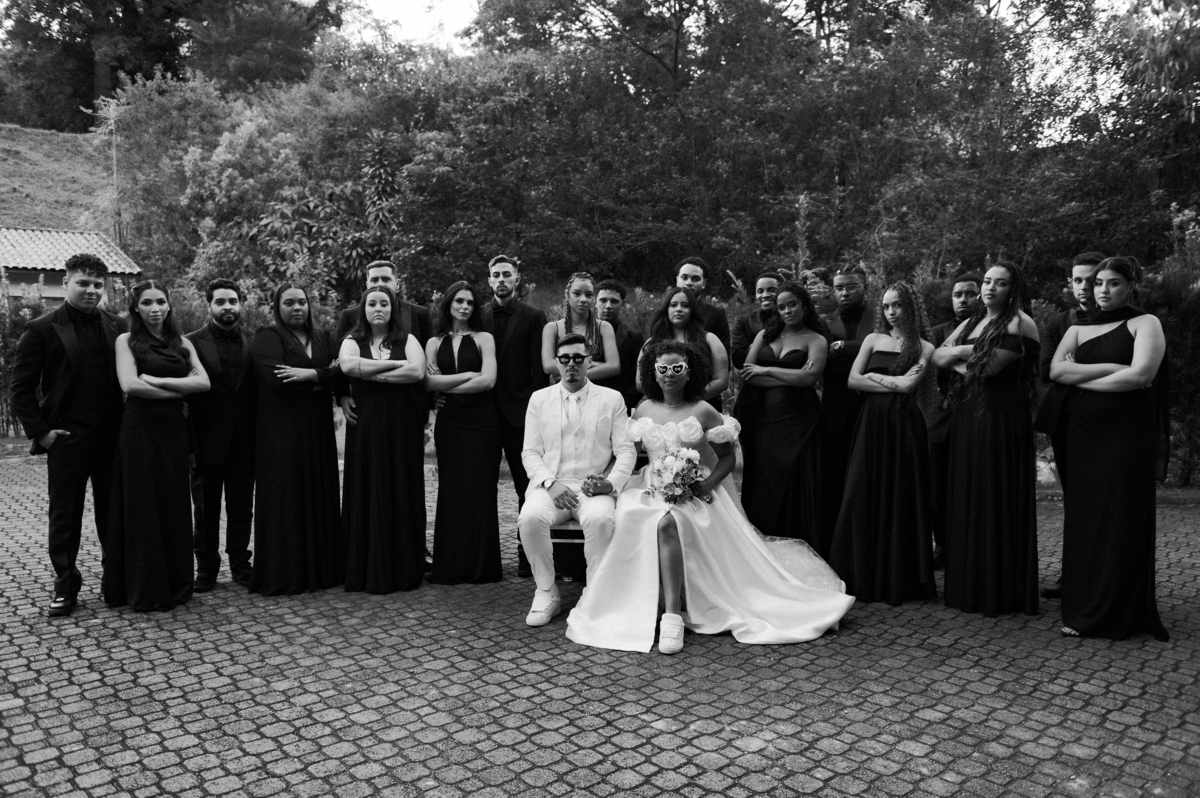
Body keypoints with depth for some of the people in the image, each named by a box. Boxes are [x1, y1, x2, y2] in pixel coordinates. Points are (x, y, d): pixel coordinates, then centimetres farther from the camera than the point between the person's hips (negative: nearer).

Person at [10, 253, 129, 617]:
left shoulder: (117, 327, 6)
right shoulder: (41, 329, -2)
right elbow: (21, 387, -1)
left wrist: (126, 425, 2)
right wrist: (39, 432, -6)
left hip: (112, 437, 2)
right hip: (67, 438, -2)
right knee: (64, 515, 8)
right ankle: (65, 585, 20)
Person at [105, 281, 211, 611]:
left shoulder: (182, 343, 12)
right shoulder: (127, 340, 2)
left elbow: (204, 382, -2)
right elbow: (130, 385, -12)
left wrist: (159, 380, -11)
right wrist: (178, 391, -7)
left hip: (174, 432, 3)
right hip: (140, 432, -3)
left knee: (175, 506, 7)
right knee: (142, 507, 3)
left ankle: (175, 584, 19)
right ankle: (143, 589, 14)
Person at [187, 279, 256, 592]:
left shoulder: (254, 343, 6)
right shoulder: (192, 343, -3)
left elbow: (261, 390, 6)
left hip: (244, 442, 2)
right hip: (206, 442, -2)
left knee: (242, 507, 10)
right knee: (205, 510, 9)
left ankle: (240, 564, 22)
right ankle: (206, 566, 21)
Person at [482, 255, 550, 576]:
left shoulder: (534, 318, 2)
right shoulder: (479, 317, 9)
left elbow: (540, 370, -3)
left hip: (520, 413, -3)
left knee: (527, 488, 2)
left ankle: (527, 554, 10)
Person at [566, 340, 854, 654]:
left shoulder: (703, 411, 1)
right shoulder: (644, 409, 12)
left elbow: (727, 457, 3)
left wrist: (708, 484, -13)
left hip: (693, 492, -4)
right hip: (652, 489, 4)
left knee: (667, 522, -35)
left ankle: (672, 614, -35)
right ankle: (672, 613, -20)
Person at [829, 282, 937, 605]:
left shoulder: (924, 348, 4)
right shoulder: (873, 340, 12)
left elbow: (909, 384, -10)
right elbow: (852, 380, 1)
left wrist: (874, 376, -1)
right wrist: (894, 383, -4)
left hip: (904, 424, -2)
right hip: (872, 422, 2)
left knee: (900, 496, 1)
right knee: (864, 496, 0)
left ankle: (899, 578, 11)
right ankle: (864, 575, 9)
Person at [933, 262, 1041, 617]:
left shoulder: (1020, 324, -7)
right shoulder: (970, 323, 17)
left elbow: (991, 366, -16)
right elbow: (937, 357, 9)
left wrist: (961, 357, 0)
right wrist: (967, 352, -6)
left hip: (1002, 417, -7)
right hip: (966, 415, 7)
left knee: (996, 499, -3)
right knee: (966, 497, 8)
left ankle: (1002, 591, 7)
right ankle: (969, 585, 17)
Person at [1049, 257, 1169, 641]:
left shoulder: (1145, 323, 3)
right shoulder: (1077, 329, 15)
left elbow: (1140, 375, -12)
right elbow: (1056, 370, -1)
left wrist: (1081, 377, -4)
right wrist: (1114, 368, -10)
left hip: (1127, 435, -4)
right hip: (1082, 436, 4)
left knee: (1121, 521, -1)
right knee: (1083, 521, 4)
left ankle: (1114, 614, 9)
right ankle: (1082, 607, 14)